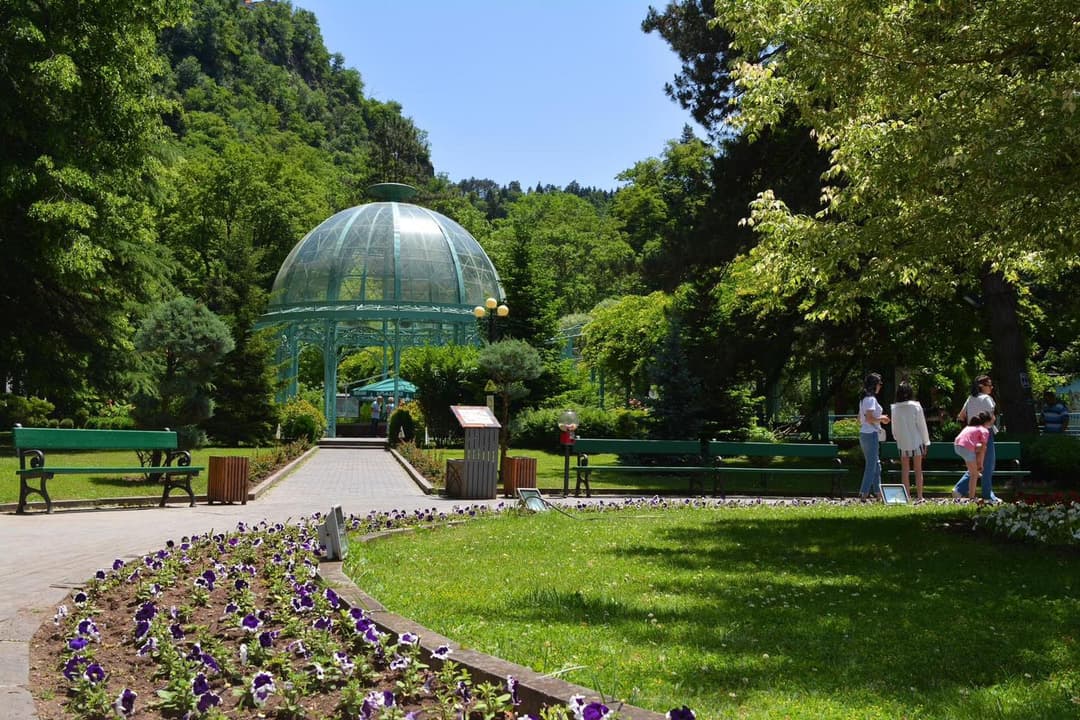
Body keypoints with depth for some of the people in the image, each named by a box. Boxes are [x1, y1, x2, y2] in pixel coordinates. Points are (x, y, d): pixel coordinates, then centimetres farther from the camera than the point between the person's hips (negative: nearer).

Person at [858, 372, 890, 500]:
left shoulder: (864, 399, 15)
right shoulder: (871, 399, -14)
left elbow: (860, 419, 20)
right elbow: (869, 418, -24)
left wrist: (879, 419, 17)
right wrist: (881, 419, -7)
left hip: (863, 433, 10)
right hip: (870, 434, -10)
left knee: (876, 464, 15)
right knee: (871, 464, -5)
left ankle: (877, 491, 19)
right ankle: (864, 492, -5)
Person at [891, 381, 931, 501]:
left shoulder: (894, 408, -2)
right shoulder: (916, 406, -9)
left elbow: (894, 428, 5)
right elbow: (922, 425, -4)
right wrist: (926, 442, 3)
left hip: (902, 442, 2)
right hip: (916, 441, -1)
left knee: (904, 470, 7)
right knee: (918, 470, 5)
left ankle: (907, 496, 7)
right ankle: (919, 496, 4)